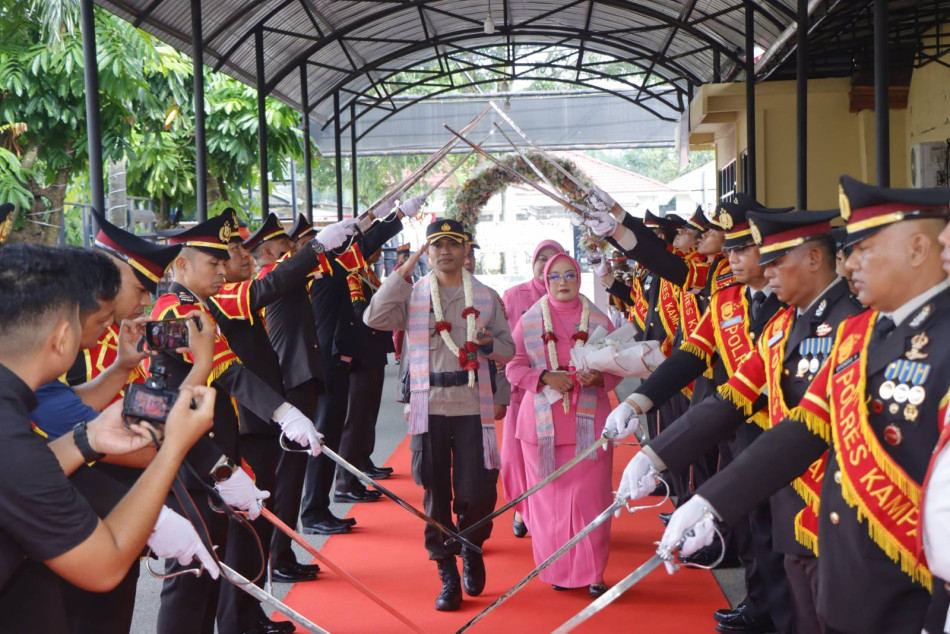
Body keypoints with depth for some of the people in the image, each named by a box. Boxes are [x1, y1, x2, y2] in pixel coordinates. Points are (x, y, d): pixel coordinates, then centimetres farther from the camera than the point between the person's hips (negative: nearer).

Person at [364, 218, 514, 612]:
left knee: (478, 492, -2)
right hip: (429, 408, 0)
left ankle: (471, 549, 29)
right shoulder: (412, 295, 5)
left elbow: (508, 348, 10)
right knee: (436, 493, 4)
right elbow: (374, 318, -12)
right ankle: (448, 576, 17)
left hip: (473, 406, 0)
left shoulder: (486, 297, 8)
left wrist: (490, 345, -12)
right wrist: (402, 273, -11)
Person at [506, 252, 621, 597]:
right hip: (543, 422, 0)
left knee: (591, 497, -2)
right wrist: (545, 378, -14)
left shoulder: (598, 321, 6)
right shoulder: (529, 320, 5)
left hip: (588, 421, 0)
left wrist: (599, 378, -14)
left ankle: (592, 572, 9)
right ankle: (558, 570, 15)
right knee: (549, 497, 2)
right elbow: (514, 367, 3)